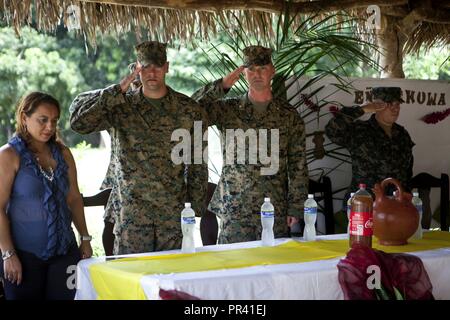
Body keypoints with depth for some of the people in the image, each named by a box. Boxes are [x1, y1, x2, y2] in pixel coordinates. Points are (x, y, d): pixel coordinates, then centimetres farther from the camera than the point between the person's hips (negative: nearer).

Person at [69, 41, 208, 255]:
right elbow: (78, 120, -14)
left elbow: (198, 163, 7)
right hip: (131, 213, -1)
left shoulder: (188, 109, 4)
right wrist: (119, 90, -13)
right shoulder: (120, 107, 1)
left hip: (175, 213, 1)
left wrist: (195, 210, 3)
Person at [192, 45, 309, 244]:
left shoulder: (289, 115, 5)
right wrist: (222, 86, -10)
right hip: (234, 211, -1)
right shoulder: (227, 110, 5)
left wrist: (296, 207, -1)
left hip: (276, 211, 1)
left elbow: (298, 165, 4)